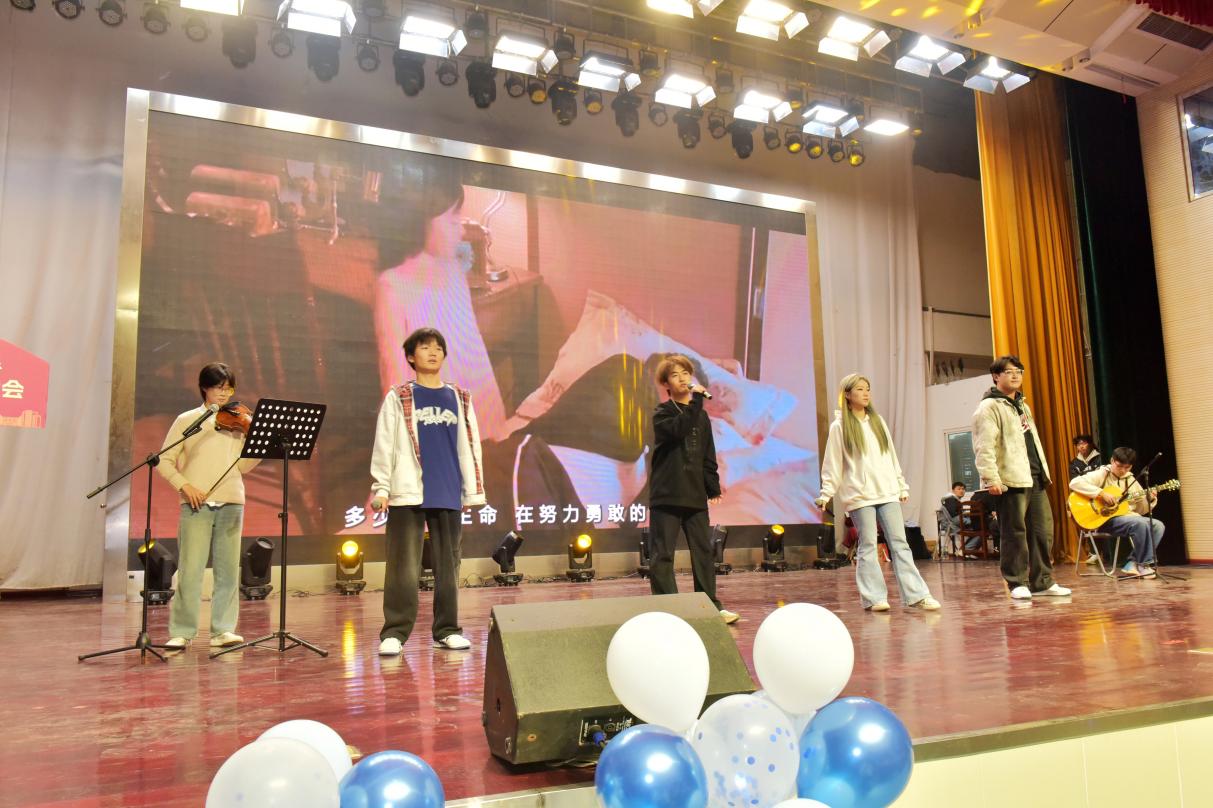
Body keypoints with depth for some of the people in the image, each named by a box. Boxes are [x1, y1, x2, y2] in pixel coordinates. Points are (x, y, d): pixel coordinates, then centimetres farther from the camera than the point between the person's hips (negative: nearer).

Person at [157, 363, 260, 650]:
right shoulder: (187, 420, 6)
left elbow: (243, 466, 6)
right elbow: (164, 461, 4)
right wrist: (184, 485, -11)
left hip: (231, 504, 2)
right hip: (196, 504, -2)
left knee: (228, 570, 3)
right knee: (190, 570, -4)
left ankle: (223, 630, 11)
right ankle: (181, 631, 7)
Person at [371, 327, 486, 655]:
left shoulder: (460, 399, 13)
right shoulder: (398, 399, 5)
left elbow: (470, 446, 12)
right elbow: (384, 445, 1)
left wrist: (473, 491, 7)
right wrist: (380, 489, -7)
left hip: (449, 495, 3)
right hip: (408, 493, -3)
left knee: (448, 564, 7)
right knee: (403, 566, -3)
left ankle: (447, 630, 16)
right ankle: (395, 632, 4)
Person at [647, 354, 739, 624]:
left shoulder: (701, 415, 15)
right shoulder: (662, 413, 0)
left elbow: (708, 455, 16)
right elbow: (677, 430, -22)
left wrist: (713, 486, 8)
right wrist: (695, 400, -21)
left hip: (695, 496, 5)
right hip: (666, 495, -4)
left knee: (704, 552, 7)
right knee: (662, 555, -3)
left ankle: (712, 606, 15)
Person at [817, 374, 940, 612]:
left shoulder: (878, 421, 15)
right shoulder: (839, 426, 1)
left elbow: (891, 456, 18)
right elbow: (833, 464, -1)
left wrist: (902, 486, 16)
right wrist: (826, 493, -7)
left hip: (888, 493, 4)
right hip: (860, 495, -4)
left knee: (899, 543, 0)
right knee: (868, 545, -4)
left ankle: (916, 595, -2)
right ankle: (874, 598, 0)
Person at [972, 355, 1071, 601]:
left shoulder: (1022, 405, 22)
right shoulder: (989, 407, -7)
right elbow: (984, 447, -16)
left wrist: (1043, 470, 21)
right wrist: (991, 478, -24)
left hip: (1035, 478, 9)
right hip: (1011, 480, -8)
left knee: (1043, 530, 8)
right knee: (1015, 534, -4)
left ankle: (1043, 582, 17)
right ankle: (1018, 583, 6)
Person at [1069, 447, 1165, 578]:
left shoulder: (1131, 480, 15)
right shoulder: (1102, 474, -5)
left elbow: (1140, 510, 15)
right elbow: (1075, 483, -23)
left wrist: (1150, 500, -6)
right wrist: (1102, 493, -24)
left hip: (1126, 516, 8)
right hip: (1104, 520, -8)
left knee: (1158, 525, -10)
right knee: (1141, 523, -29)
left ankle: (1132, 564, -10)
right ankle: (1143, 564, -11)